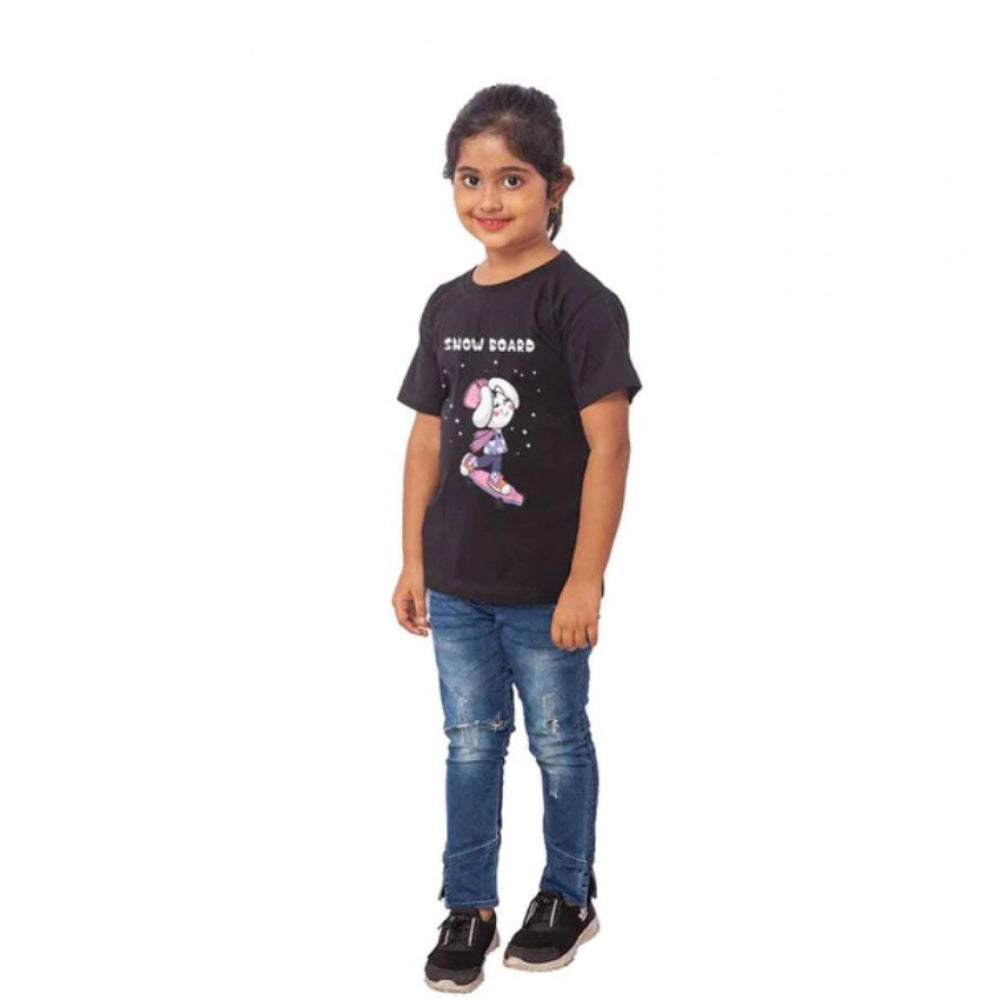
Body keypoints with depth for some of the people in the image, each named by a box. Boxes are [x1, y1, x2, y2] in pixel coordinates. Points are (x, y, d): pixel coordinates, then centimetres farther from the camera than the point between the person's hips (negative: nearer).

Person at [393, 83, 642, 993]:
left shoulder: (579, 302, -13)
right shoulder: (448, 305, 4)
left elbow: (608, 446, -15)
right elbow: (428, 438, 10)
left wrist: (586, 579, -16)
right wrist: (414, 560, 9)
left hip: (546, 586, -5)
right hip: (457, 583, 5)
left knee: (558, 741, 12)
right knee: (471, 744, 13)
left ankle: (569, 897, 32)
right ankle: (469, 909, 27)